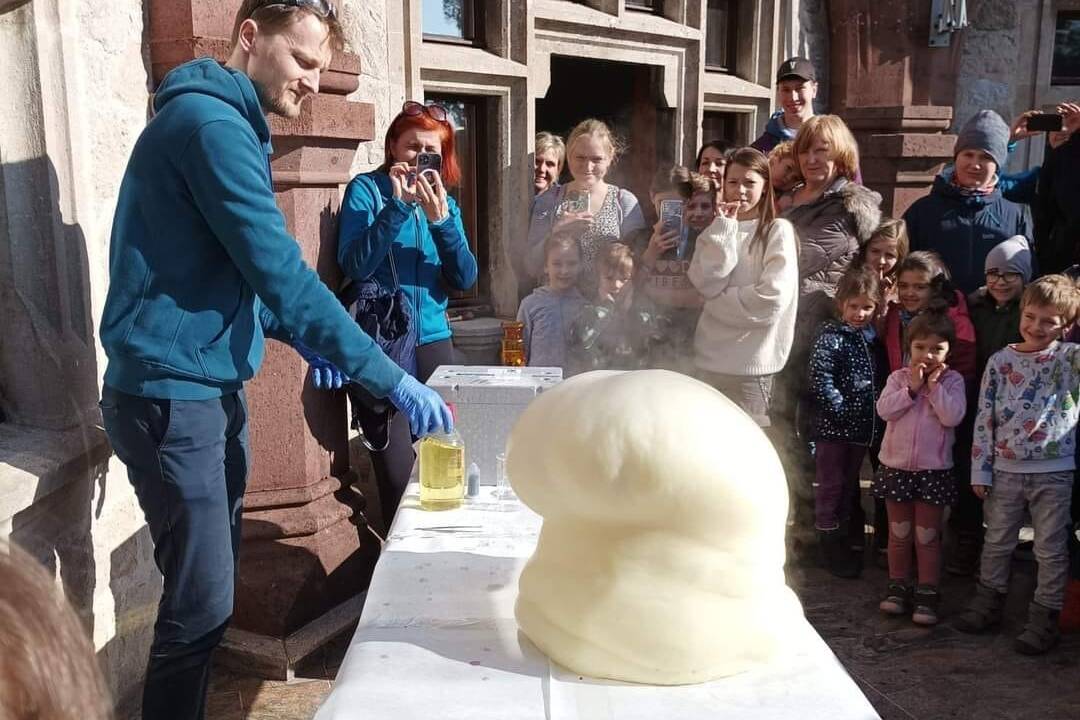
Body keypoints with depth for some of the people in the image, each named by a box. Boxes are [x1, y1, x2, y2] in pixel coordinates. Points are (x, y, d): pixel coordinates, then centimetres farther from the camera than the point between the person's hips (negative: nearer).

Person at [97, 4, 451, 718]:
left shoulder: (230, 123, 17)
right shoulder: (210, 121, -16)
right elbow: (281, 272, -24)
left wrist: (299, 335, 10)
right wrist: (391, 377, -23)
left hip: (213, 389, 10)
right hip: (172, 397, -10)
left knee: (215, 580, 17)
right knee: (201, 606, -5)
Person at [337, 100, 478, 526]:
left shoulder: (444, 201, 13)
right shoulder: (367, 190, -1)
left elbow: (465, 279, 2)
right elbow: (354, 266, -14)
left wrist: (441, 220, -11)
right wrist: (398, 206, -17)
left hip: (433, 342, 5)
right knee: (397, 472, -4)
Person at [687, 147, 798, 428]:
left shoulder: (779, 230, -2)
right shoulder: (717, 229, 12)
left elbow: (771, 299, -14)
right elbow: (705, 284, -5)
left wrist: (718, 301, -5)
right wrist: (725, 229, -7)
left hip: (753, 362, -4)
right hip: (710, 356, 5)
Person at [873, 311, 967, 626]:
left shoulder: (952, 380, -3)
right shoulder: (898, 378, 1)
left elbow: (953, 416, -16)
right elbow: (884, 409, -12)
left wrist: (934, 386, -16)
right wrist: (912, 388, -17)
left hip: (933, 469, -2)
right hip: (896, 466, 2)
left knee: (927, 535, 6)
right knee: (899, 533, 13)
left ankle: (927, 593, 16)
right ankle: (898, 587, 25)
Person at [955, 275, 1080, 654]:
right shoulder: (1001, 361, 0)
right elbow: (985, 418, 2)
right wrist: (980, 470, 0)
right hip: (1005, 470, 2)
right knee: (997, 542, 16)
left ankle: (1044, 618, 20)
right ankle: (987, 602, 32)